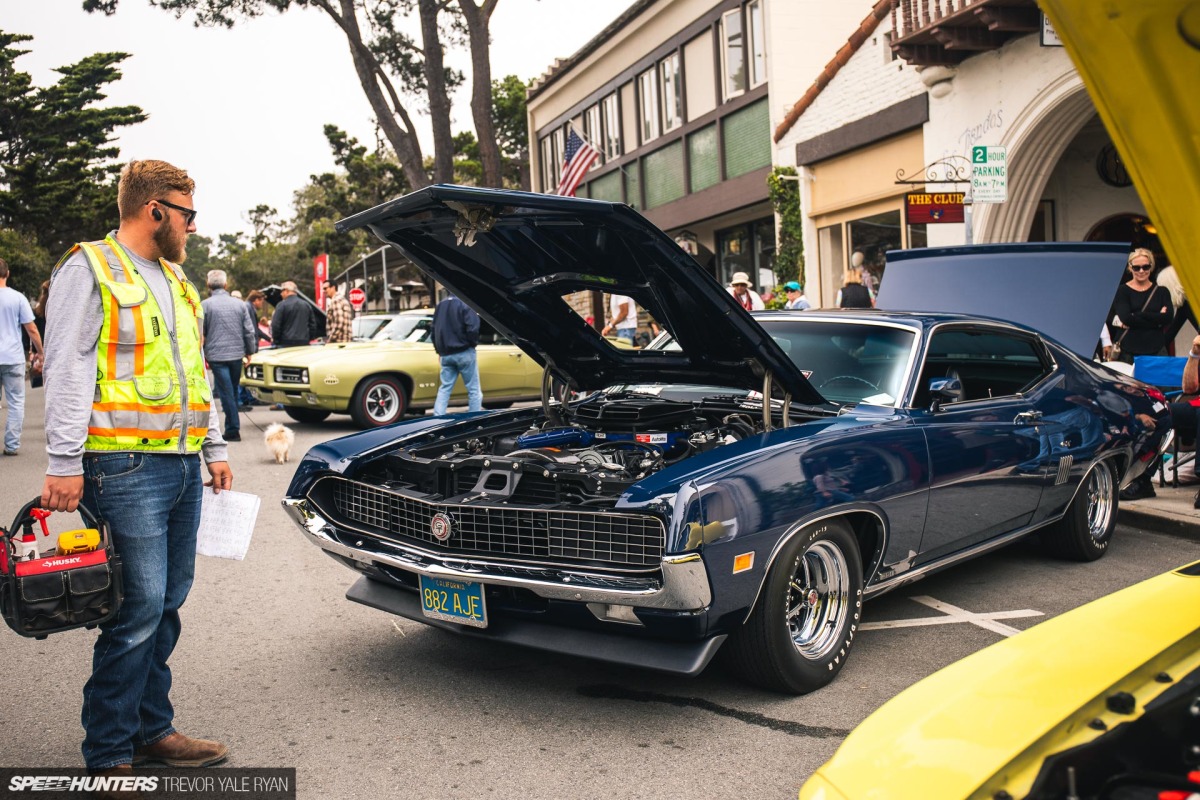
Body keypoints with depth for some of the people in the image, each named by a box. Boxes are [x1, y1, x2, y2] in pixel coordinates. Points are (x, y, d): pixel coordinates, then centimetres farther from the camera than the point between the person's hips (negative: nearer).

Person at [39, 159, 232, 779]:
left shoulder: (175, 279, 21)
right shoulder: (89, 269, -4)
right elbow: (67, 369, -11)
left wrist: (214, 449, 22)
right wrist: (64, 463, -17)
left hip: (182, 466, 8)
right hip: (126, 467, -8)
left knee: (166, 605, 12)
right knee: (139, 609, -7)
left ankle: (151, 730, 24)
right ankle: (109, 756, 5)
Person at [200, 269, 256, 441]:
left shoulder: (205, 305, -4)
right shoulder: (239, 304, 6)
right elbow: (249, 331, 8)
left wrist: (201, 355, 11)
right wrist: (249, 351, 17)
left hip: (216, 355, -4)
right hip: (237, 354, 4)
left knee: (226, 393, -2)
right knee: (233, 391, 14)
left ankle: (233, 430, -4)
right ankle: (232, 428, 20)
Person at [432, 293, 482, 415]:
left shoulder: (440, 306, 13)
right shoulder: (465, 304, -9)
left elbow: (434, 330, 19)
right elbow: (472, 327, -20)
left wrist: (440, 351, 26)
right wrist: (474, 343, -3)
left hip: (446, 354, 6)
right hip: (464, 352, -6)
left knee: (445, 388, 9)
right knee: (473, 389, 0)